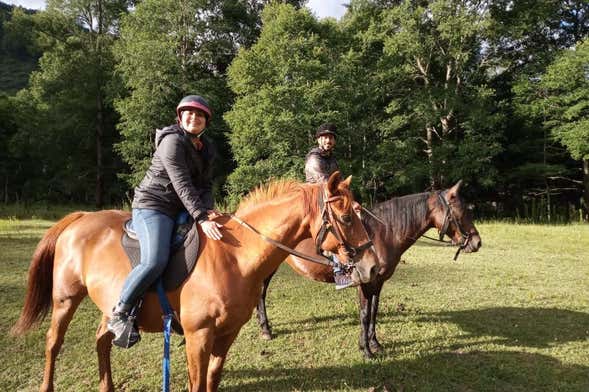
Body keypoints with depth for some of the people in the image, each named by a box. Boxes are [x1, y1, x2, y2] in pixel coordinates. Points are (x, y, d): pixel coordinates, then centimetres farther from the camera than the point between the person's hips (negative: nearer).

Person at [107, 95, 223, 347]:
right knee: (155, 260, -28)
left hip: (181, 210, 9)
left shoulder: (206, 149, 12)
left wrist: (207, 210, -14)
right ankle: (119, 315, -10)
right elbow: (182, 185, -22)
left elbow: (206, 185, 6)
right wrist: (201, 218, -30)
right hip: (152, 206, -8)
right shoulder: (172, 141, -12)